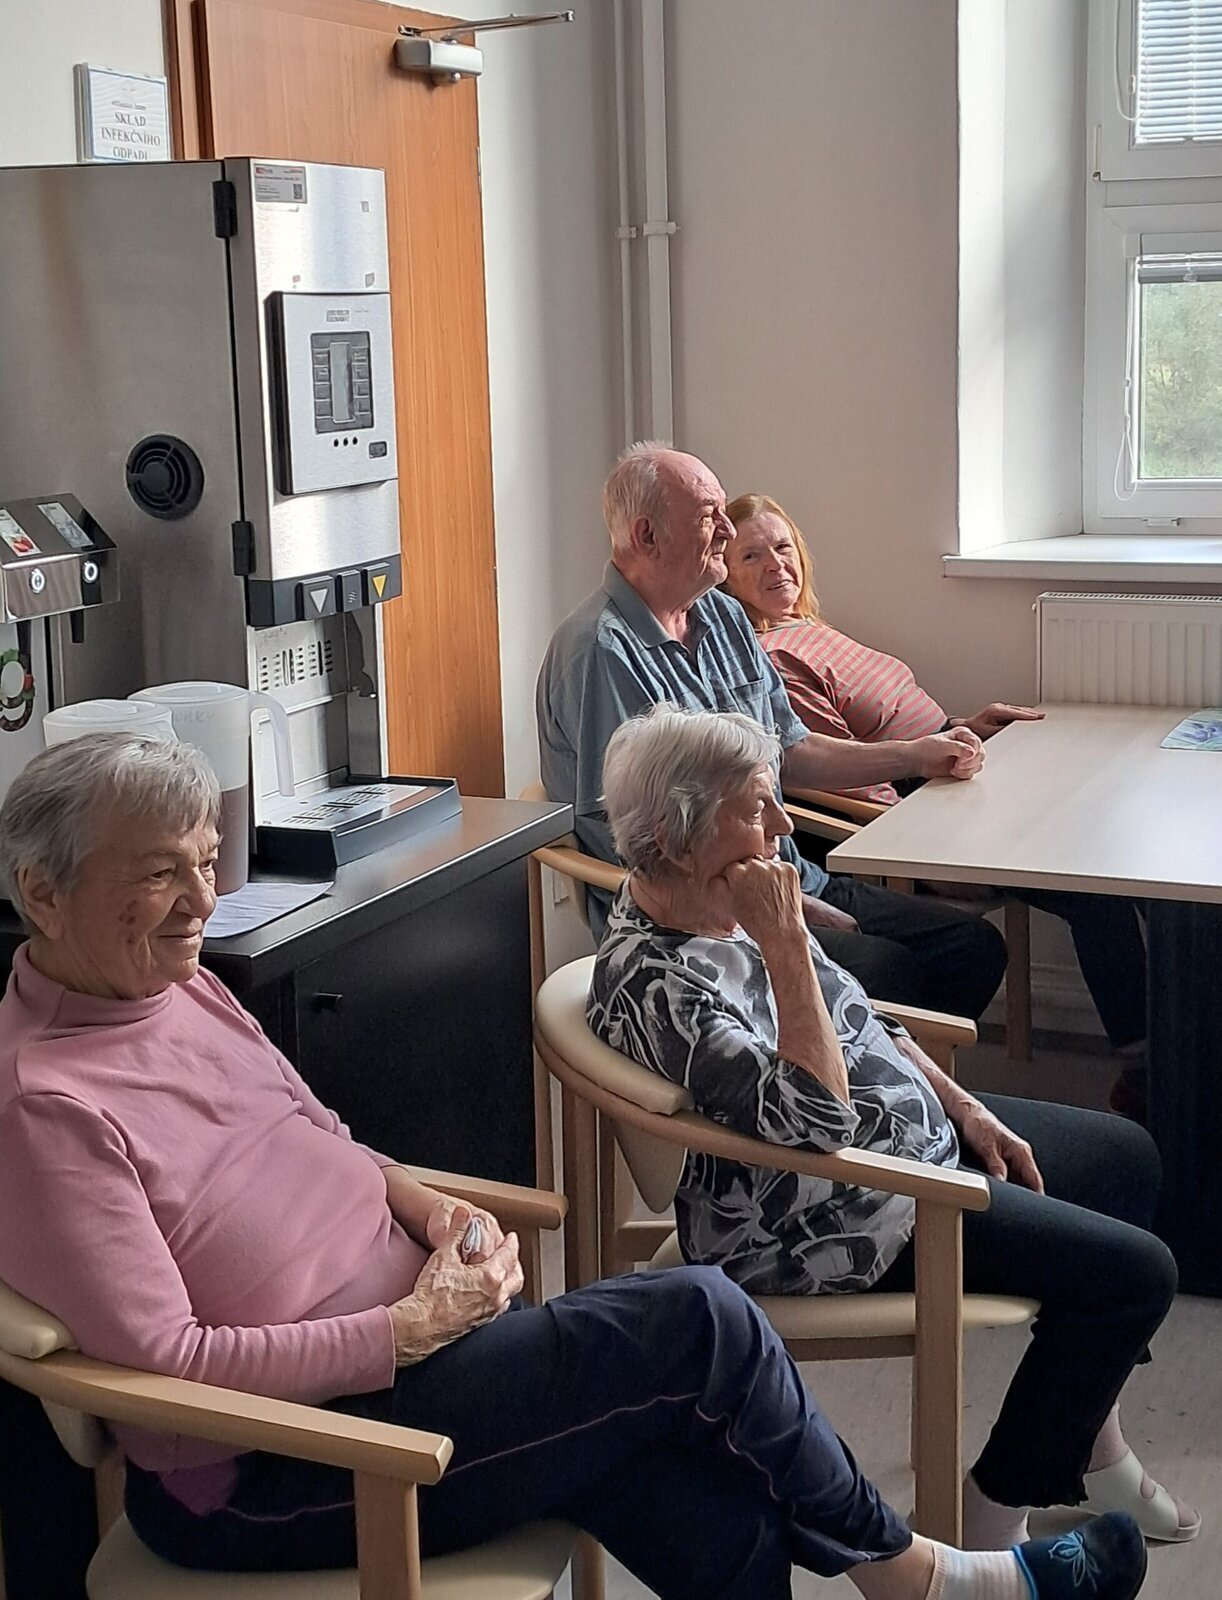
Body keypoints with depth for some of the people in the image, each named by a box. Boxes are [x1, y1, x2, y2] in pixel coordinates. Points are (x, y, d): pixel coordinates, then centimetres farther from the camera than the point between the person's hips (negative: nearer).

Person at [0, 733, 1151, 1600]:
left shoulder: (180, 988, 7)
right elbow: (166, 1362, -23)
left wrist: (424, 1205, 1)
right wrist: (408, 1331, -19)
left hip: (401, 1336, 8)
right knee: (697, 1320, -12)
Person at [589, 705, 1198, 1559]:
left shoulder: (726, 900, 1)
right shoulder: (657, 984, -29)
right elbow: (816, 1116, -36)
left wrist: (967, 1108, 10)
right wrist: (785, 944, -36)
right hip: (837, 1218, -10)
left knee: (1127, 1155, 19)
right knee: (1136, 1271, -10)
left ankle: (1090, 1443, 30)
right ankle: (994, 1513, 5)